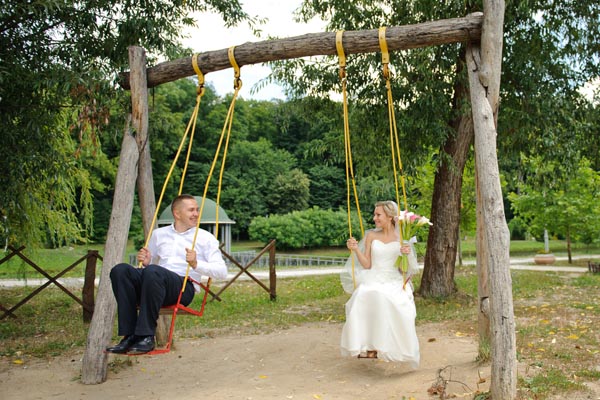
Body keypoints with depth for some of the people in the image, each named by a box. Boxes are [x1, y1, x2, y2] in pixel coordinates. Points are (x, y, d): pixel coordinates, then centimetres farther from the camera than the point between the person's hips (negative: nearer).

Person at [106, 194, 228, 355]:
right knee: (120, 270, -23)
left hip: (184, 287, -4)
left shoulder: (205, 238, 11)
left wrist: (196, 264, -15)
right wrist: (145, 262, 4)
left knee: (152, 271, -35)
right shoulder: (159, 234, 23)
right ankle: (130, 335, -22)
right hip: (155, 281, 4)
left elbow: (222, 271, 1)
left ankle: (147, 337, -26)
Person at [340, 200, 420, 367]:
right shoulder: (371, 236, 9)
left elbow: (410, 267, 7)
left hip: (394, 282, -1)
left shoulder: (401, 236, 7)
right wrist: (355, 249, -8)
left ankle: (385, 345, -25)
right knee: (363, 297, -33)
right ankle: (367, 345, -29)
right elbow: (367, 265, 5)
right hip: (373, 280, 1)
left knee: (384, 299, -36)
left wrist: (409, 254, -13)